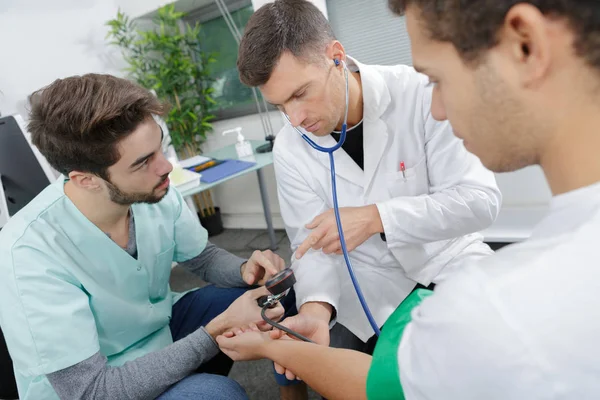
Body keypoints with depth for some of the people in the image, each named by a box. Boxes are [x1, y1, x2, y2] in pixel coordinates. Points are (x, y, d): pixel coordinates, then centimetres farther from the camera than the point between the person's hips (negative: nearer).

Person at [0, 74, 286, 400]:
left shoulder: (157, 194, -17)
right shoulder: (30, 252, -32)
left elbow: (202, 257, 1)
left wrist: (246, 270, -21)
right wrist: (219, 330, -32)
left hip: (162, 327, 6)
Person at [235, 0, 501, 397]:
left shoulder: (419, 93, -17)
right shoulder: (289, 148, -8)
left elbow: (481, 199, -18)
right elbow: (312, 243, -7)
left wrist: (374, 217, -28)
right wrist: (316, 307, -28)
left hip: (449, 262, -1)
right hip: (370, 283, 2)